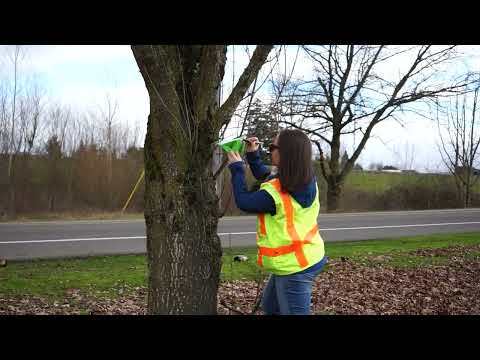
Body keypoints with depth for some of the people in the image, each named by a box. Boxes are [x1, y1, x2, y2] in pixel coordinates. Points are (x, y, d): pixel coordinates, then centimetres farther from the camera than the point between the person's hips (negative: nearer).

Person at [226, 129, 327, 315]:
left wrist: (236, 167, -1)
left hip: (295, 267, -9)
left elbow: (243, 201, -9)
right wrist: (253, 155, 5)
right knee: (270, 306, 26)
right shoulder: (305, 180, -3)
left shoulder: (274, 194, -28)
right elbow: (265, 175, 15)